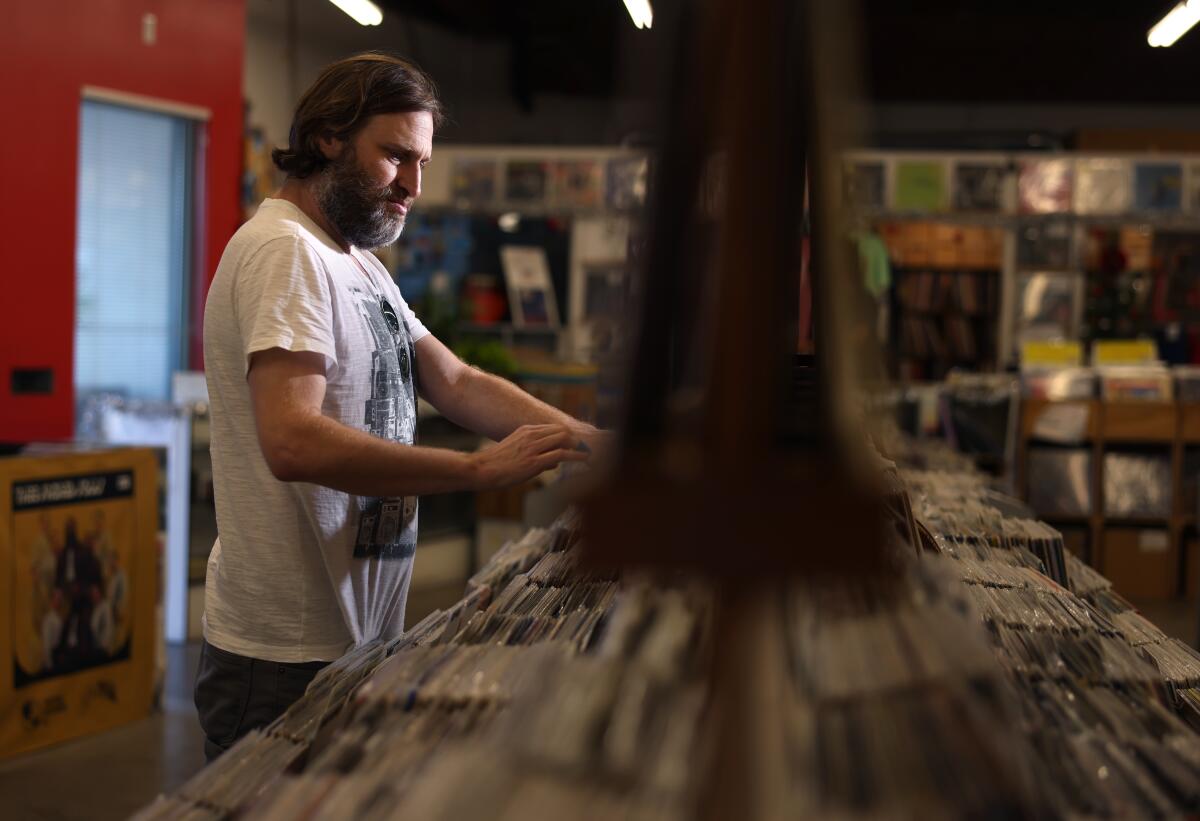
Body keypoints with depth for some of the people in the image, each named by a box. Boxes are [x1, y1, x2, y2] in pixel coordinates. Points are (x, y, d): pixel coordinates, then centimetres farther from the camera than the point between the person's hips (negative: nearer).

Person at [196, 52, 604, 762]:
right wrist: (482, 468, -29)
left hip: (362, 636, 10)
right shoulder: (284, 252, -16)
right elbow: (293, 442, -29)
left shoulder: (361, 266, 17)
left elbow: (456, 383, 12)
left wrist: (594, 443, -2)